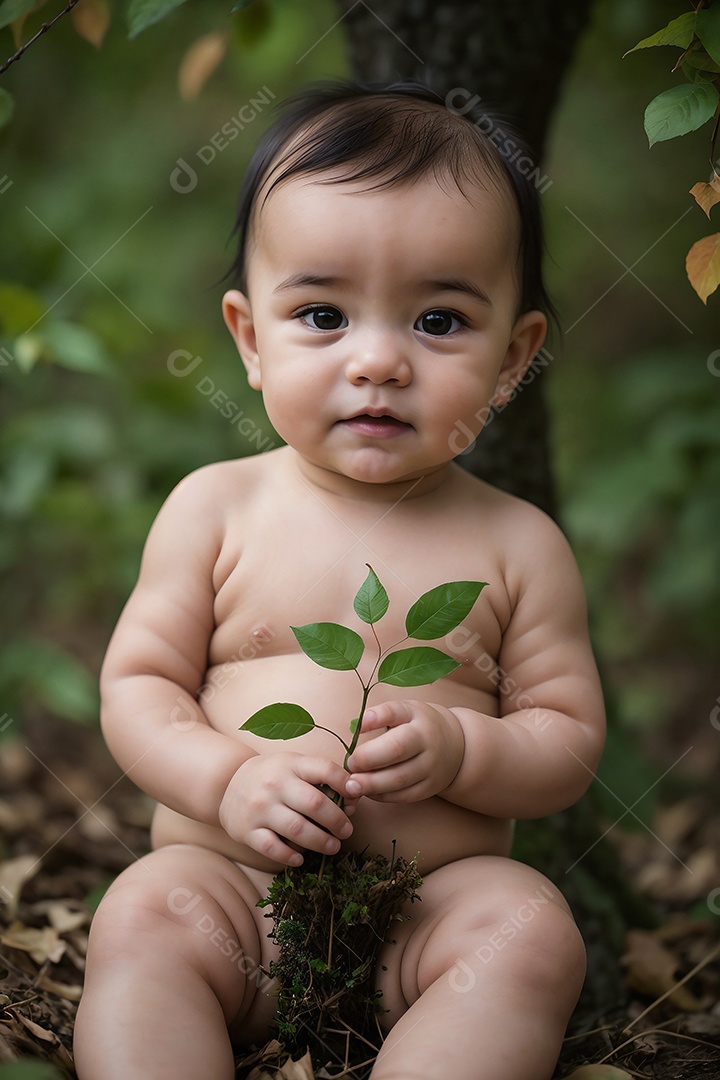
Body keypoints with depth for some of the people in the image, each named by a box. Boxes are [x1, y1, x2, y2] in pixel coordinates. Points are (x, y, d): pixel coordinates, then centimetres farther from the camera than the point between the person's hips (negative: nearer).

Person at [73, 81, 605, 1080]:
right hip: (227, 885, 0)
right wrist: (227, 777, -16)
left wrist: (459, 750, -16)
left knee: (532, 931, -28)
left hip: (435, 897, 1)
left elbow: (571, 740, 5)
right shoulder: (217, 507, 4)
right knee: (140, 916, -29)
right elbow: (136, 685, 4)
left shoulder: (517, 544, 3)